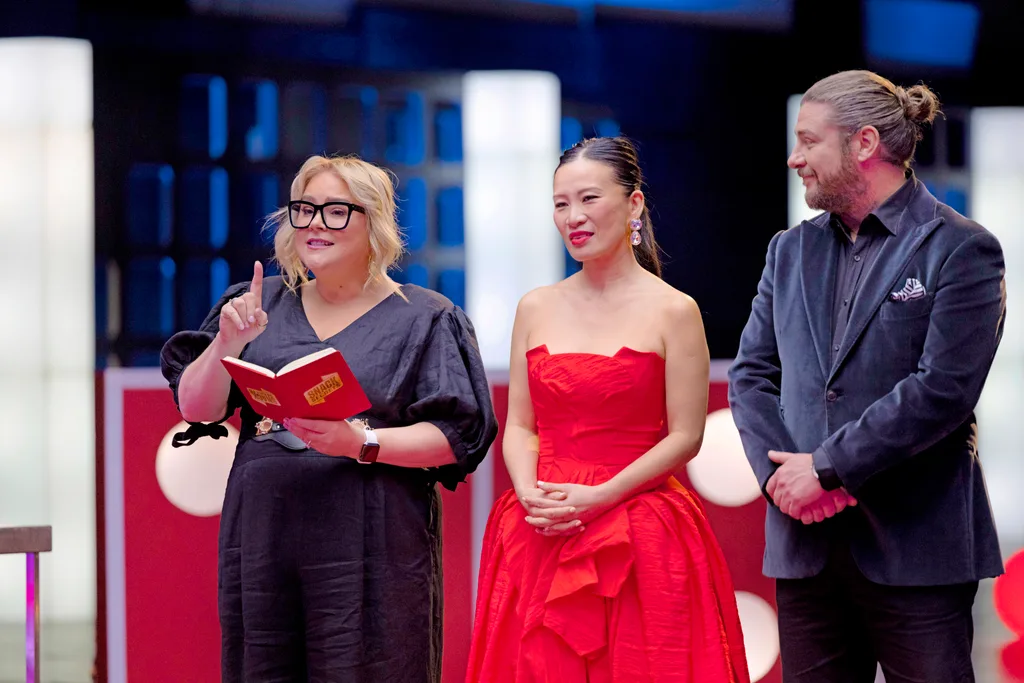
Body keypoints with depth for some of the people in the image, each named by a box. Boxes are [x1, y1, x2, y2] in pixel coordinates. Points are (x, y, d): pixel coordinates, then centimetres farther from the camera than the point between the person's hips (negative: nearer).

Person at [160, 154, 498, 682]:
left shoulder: (422, 320, 5)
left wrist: (361, 443, -18)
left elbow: (451, 439, -3)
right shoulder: (265, 305, 15)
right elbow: (196, 409, 9)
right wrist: (228, 343, -8)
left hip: (369, 544, -3)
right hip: (263, 534, 3)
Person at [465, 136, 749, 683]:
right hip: (540, 536, 4)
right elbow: (519, 425, 11)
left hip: (639, 542, -3)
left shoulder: (672, 311, -2)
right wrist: (531, 494, -8)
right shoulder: (536, 308, 11)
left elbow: (685, 437, -5)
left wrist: (600, 497, -14)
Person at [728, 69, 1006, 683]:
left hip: (914, 547, -6)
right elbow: (751, 374, 11)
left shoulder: (961, 251, -5)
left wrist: (826, 469, -14)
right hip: (806, 548, 6)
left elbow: (943, 390, -14)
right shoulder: (791, 252, 15)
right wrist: (779, 473, -7)